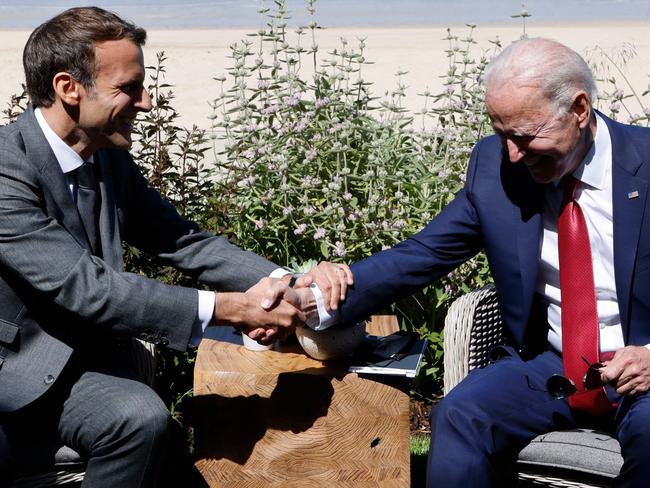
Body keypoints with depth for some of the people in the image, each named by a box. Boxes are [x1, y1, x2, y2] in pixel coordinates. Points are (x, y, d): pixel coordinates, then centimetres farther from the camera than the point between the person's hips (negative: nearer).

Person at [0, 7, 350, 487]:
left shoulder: (111, 159, 2)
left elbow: (186, 243, 3)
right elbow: (85, 286, -26)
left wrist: (288, 283, -14)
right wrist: (231, 308, -26)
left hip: (81, 357, 6)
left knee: (141, 417, -24)